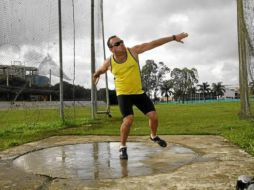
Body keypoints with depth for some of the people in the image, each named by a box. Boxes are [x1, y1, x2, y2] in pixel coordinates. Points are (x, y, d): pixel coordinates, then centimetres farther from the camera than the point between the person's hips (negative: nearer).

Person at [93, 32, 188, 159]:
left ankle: (154, 136, 31)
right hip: (123, 94, -2)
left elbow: (153, 44, -11)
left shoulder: (133, 51, -10)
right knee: (128, 119, -22)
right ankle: (122, 147, -1)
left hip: (139, 92, 2)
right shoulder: (109, 62, -10)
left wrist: (173, 37, -12)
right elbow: (100, 70, 13)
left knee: (153, 116, -1)